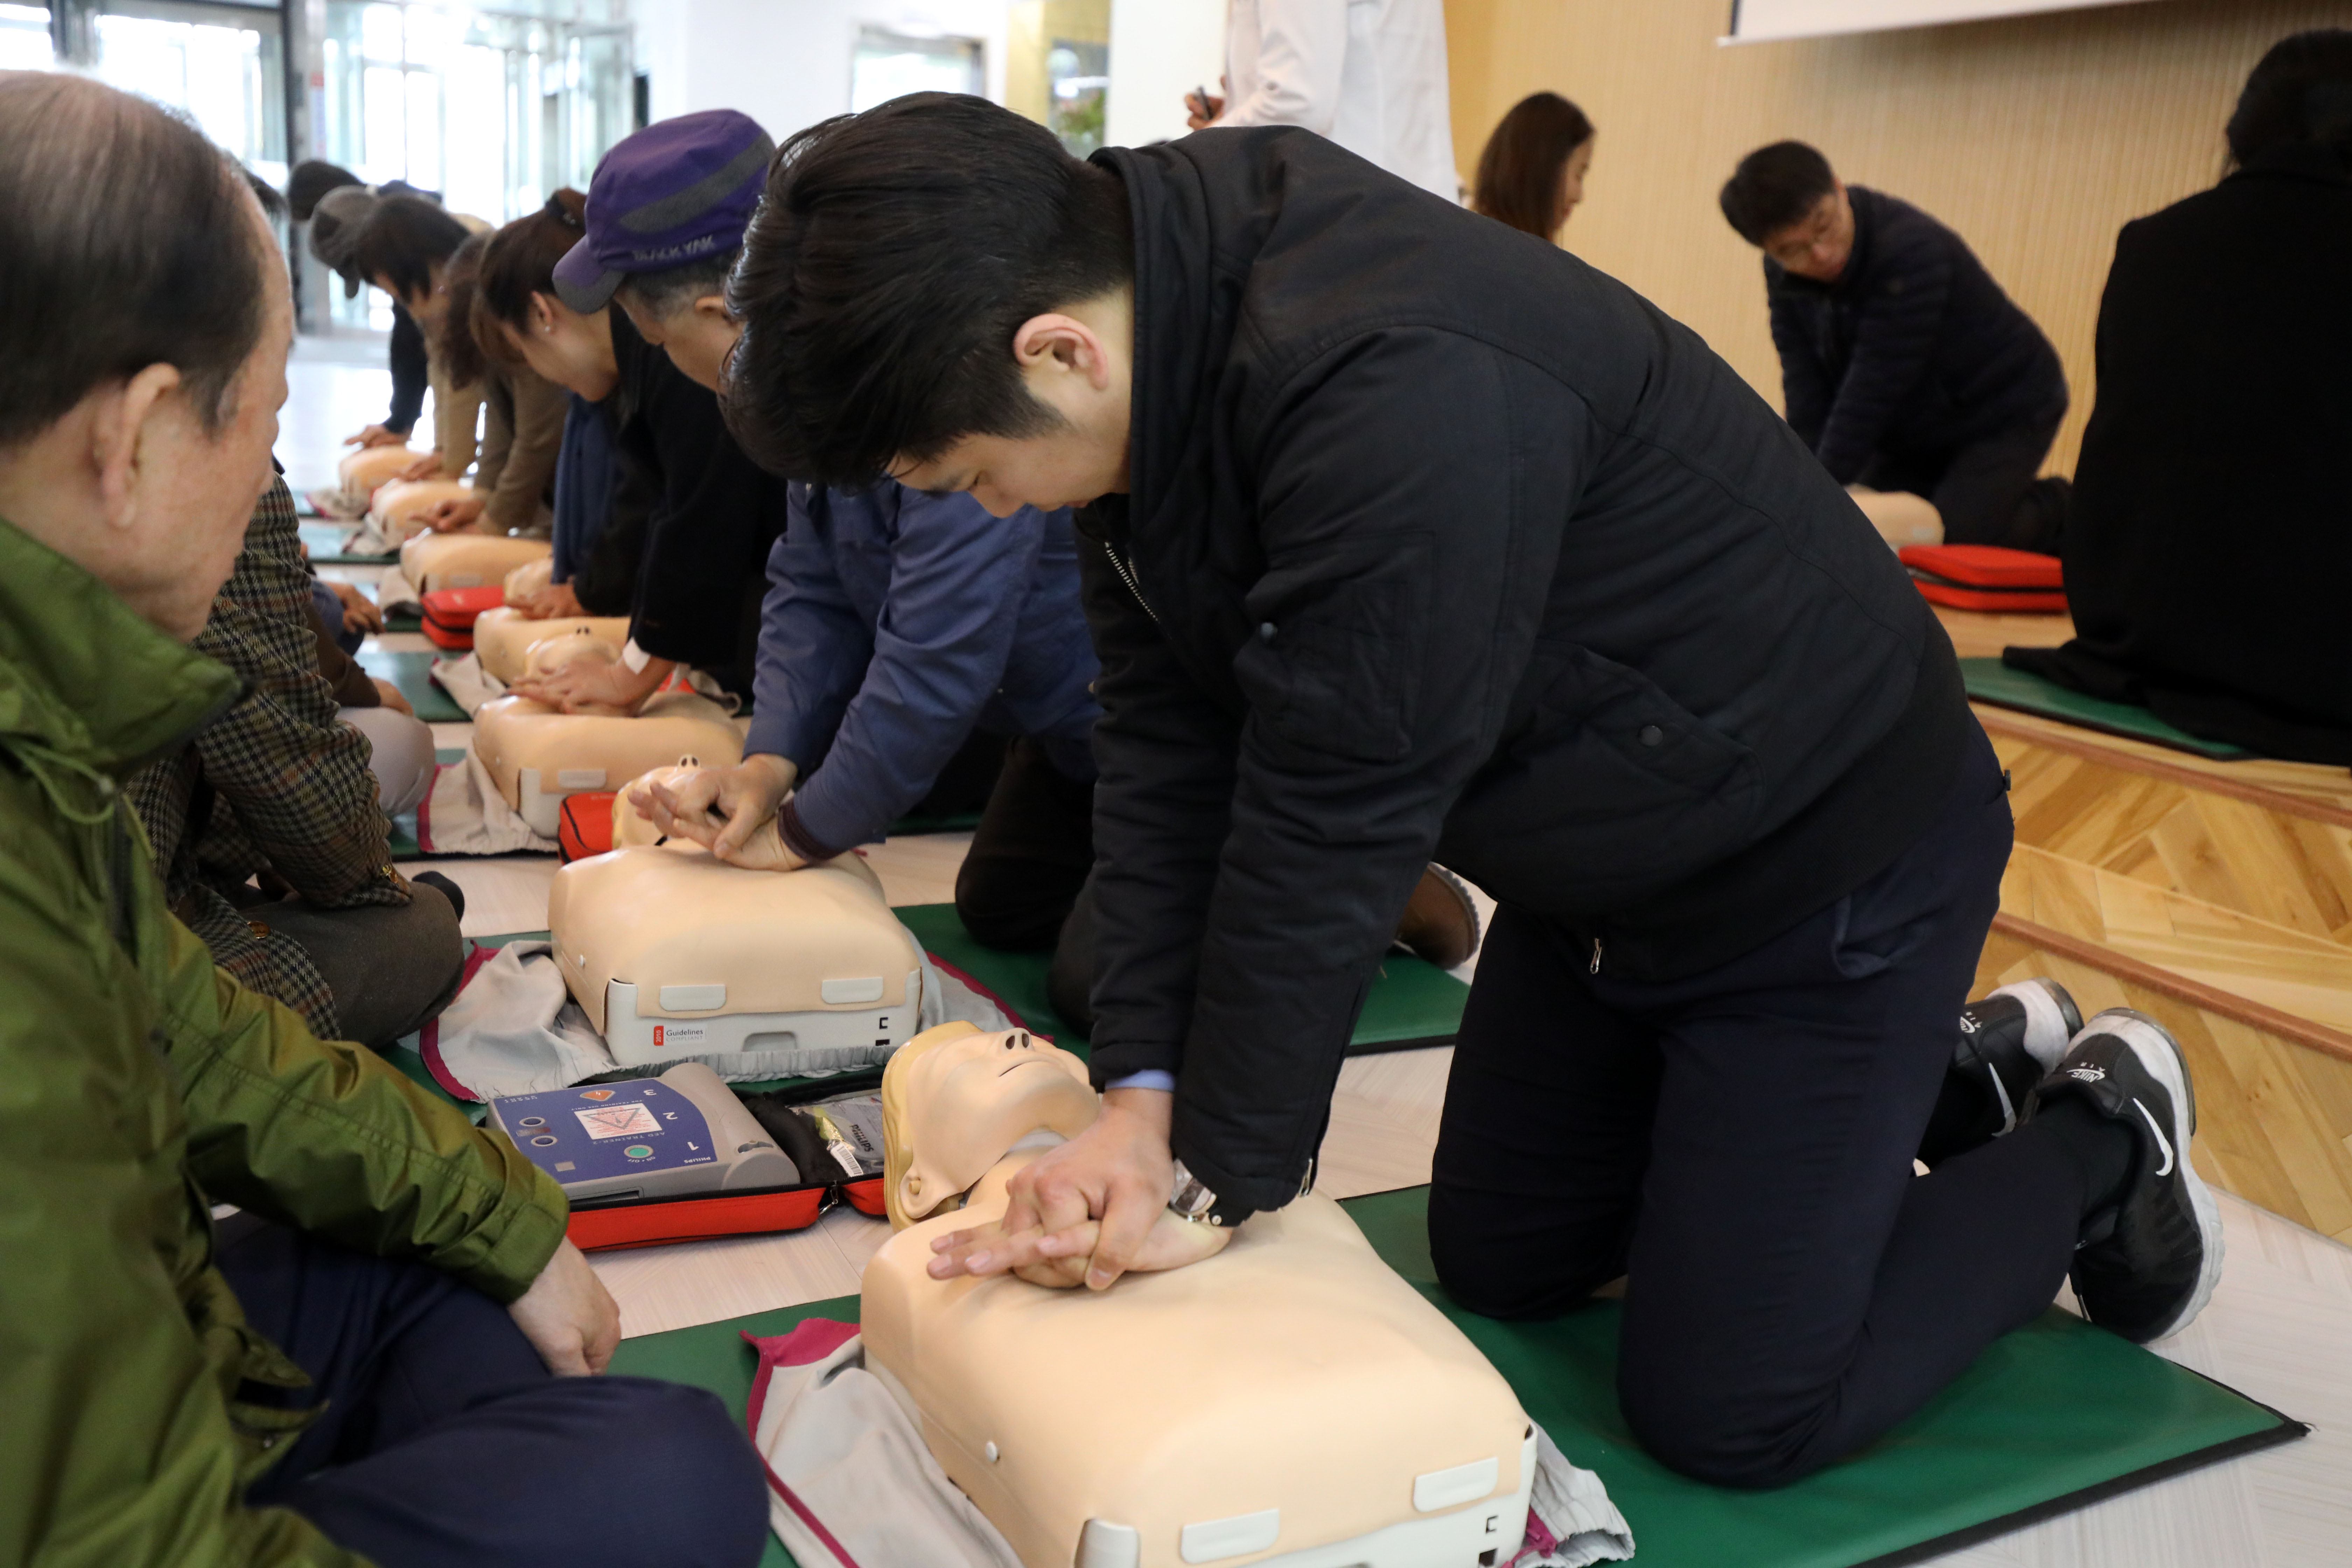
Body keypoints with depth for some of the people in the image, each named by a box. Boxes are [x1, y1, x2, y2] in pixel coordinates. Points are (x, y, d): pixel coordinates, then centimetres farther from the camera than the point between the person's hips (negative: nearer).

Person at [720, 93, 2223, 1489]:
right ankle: (1934, 1068, 32)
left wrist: (1222, 1173, -17)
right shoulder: (1144, 313, -8)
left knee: (1732, 1413, -2)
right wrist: (1141, 1094, -12)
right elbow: (1167, 735, -7)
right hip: (1599, 855, 8)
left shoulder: (1396, 391, -37)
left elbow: (1330, 821, -31)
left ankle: (2098, 1139, 21)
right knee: (1498, 1272, 18)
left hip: (1827, 858, -8)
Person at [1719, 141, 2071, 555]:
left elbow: (1875, 388, -33)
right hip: (1917, 433, 7)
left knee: (1952, 540, -22)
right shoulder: (1783, 273, -11)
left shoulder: (1910, 253, -33)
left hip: (2005, 414, -7)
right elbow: (1806, 387, -16)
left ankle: (2055, 510, 10)